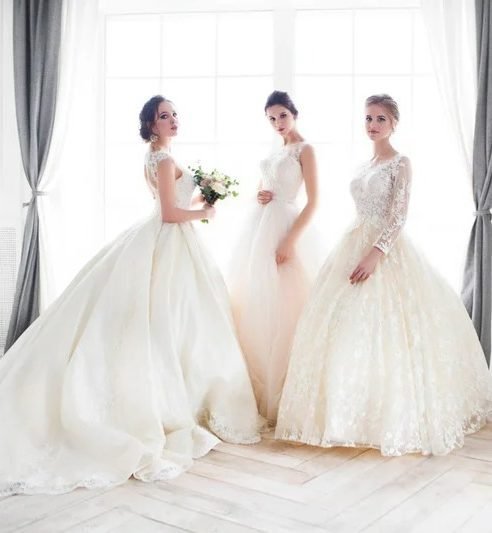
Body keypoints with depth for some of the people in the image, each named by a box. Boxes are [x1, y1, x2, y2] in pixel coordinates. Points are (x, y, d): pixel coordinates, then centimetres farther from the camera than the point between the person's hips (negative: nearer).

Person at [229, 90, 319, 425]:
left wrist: (290, 241, -19)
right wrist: (259, 196, 2)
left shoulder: (304, 150, -3)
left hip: (282, 229, -7)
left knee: (279, 310, -7)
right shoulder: (274, 150, 19)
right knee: (253, 308, 6)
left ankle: (280, 399, 3)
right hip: (257, 227, 7)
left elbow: (313, 202, -10)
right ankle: (258, 392, 17)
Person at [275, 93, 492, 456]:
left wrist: (376, 254, -25)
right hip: (357, 246, 8)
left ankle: (395, 419, 7)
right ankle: (354, 414, 17)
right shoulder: (366, 165, 16)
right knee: (351, 330, 6)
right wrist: (357, 250, 16)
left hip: (387, 251, -7)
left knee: (383, 330, -7)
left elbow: (398, 217, -15)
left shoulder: (401, 163, -6)